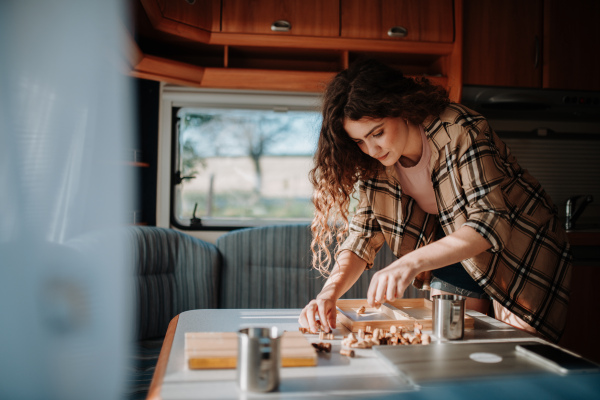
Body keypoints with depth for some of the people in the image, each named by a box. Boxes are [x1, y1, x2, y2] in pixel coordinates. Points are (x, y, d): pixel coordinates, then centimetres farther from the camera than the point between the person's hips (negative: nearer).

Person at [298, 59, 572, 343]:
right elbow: (364, 234, -13)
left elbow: (491, 222, -36)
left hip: (524, 251, -4)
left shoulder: (460, 131, -29)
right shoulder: (376, 164, -12)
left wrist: (412, 262, -48)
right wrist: (331, 291, -31)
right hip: (459, 256, 5)